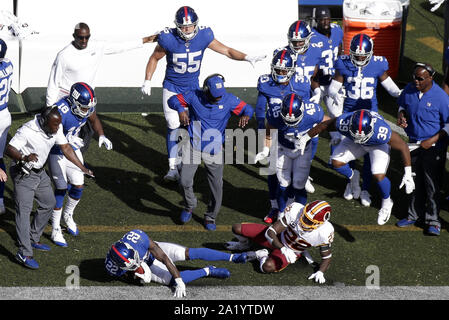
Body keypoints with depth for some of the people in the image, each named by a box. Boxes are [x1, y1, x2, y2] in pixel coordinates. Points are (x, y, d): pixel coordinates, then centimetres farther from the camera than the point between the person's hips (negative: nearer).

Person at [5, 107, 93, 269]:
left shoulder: (56, 128, -7)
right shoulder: (27, 131, -28)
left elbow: (66, 148, 4)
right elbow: (9, 149, -28)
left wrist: (83, 168, 4)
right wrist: (24, 157, -48)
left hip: (40, 172, 8)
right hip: (23, 175, -8)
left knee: (48, 204, 17)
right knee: (24, 211, -11)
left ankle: (33, 239, 33)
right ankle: (24, 253, -12)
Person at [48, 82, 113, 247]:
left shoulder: (87, 106, -14)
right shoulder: (61, 111, -35)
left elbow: (94, 119, 9)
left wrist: (101, 136, -8)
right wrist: (66, 138, -48)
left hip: (74, 150, 6)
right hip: (57, 152, -6)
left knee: (78, 187, 8)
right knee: (61, 189, -4)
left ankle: (68, 215, 37)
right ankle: (55, 229, 9)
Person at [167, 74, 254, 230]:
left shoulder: (229, 100, -8)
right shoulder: (194, 96, -11)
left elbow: (247, 108, 0)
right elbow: (173, 100, -3)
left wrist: (246, 115, -24)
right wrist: (181, 109, -25)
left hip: (214, 150, 1)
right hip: (193, 146, -1)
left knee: (217, 186, 2)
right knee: (185, 181, -10)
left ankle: (210, 217, 25)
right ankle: (189, 206, 22)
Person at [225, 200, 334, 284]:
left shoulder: (324, 233, -32)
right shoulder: (296, 210, -33)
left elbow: (326, 258, -12)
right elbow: (270, 232, -31)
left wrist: (320, 272, -31)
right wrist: (283, 249, -47)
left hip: (292, 252, -2)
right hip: (277, 239, 2)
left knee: (267, 267, -34)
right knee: (237, 228, -4)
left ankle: (262, 255, 6)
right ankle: (244, 244, 35)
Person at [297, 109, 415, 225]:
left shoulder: (383, 133, -45)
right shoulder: (343, 123, -39)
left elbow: (403, 147, -31)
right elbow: (324, 125, -18)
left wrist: (408, 174, -30)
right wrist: (305, 138, -6)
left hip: (378, 144, -3)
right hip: (353, 142, 3)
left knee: (379, 176, -18)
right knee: (336, 162, -12)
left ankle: (386, 202, 13)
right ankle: (352, 177, 23)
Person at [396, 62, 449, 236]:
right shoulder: (409, 89, -3)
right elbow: (402, 104, 19)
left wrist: (433, 140, -19)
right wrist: (401, 115, -3)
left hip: (433, 146, -5)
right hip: (414, 143, 5)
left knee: (431, 184, -3)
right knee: (416, 181, 14)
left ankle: (433, 220, 6)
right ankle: (415, 215, 27)